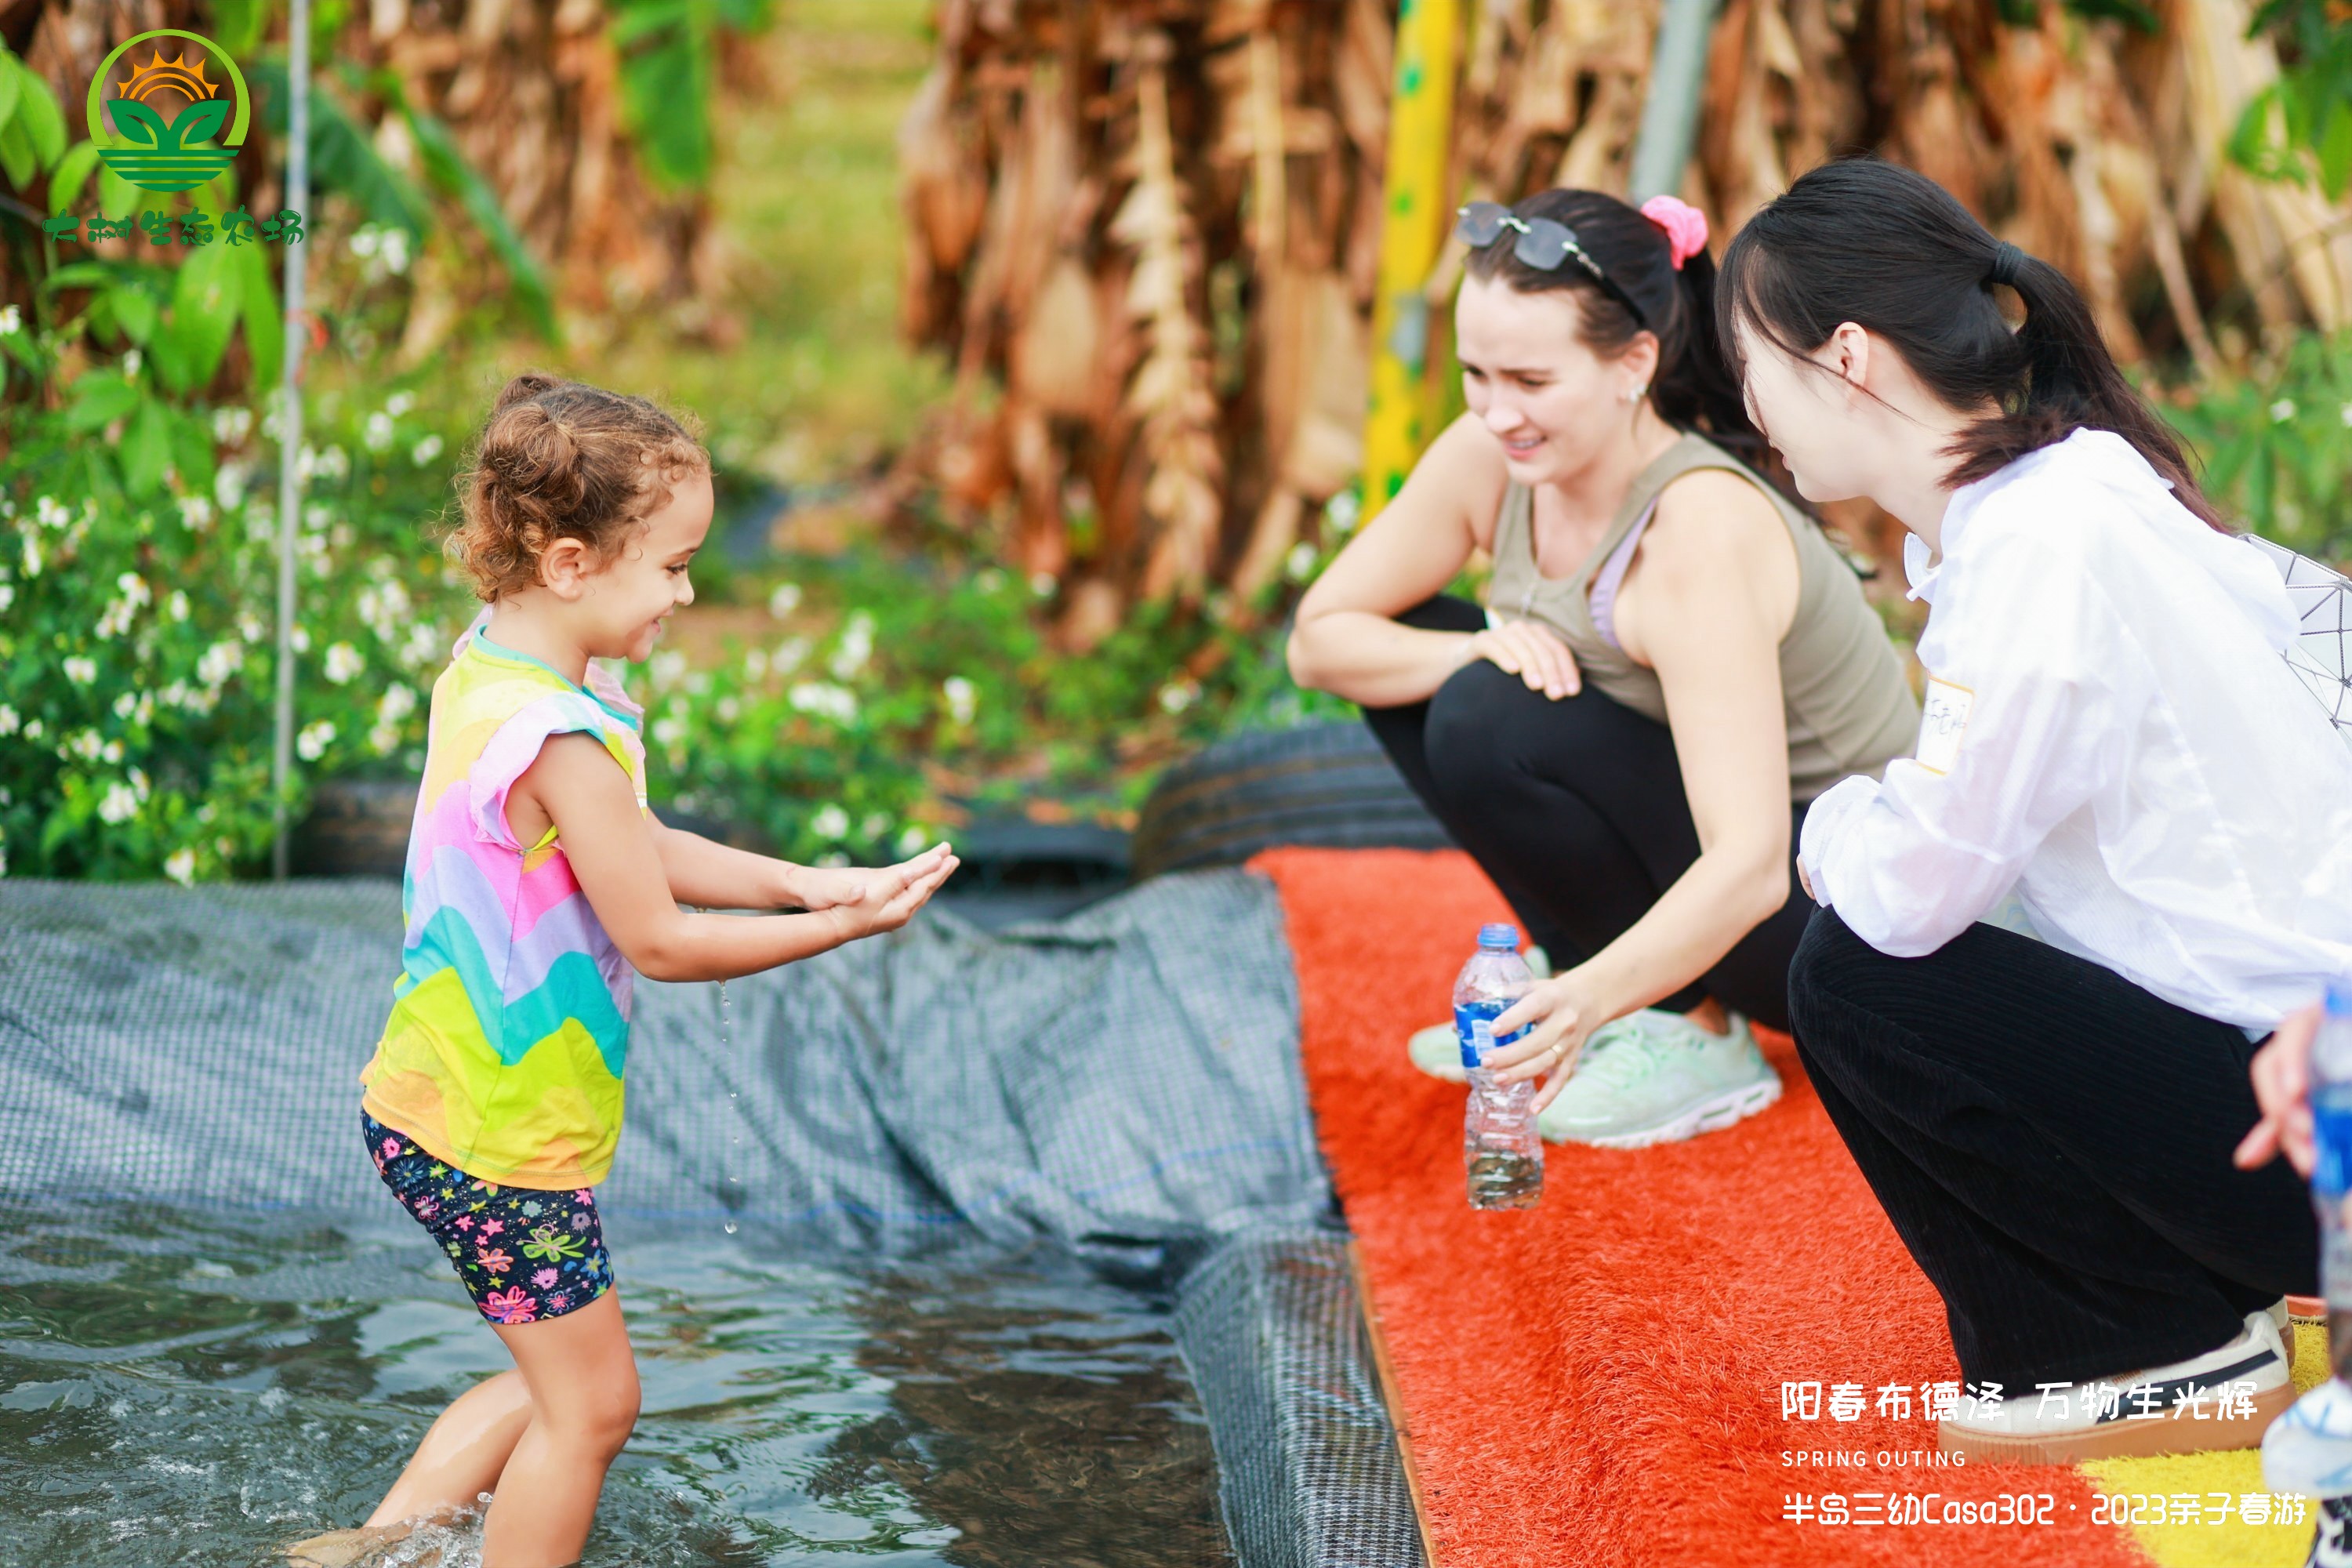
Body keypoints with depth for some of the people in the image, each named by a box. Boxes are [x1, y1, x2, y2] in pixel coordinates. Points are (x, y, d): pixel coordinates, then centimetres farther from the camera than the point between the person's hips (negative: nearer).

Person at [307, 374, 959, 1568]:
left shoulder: (490, 666, 4)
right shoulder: (560, 739, -27)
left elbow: (639, 850, 11)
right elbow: (659, 941, -19)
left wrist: (802, 880, 1)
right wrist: (842, 928, -10)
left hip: (438, 1104, 9)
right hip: (502, 1135, -9)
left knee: (558, 1380, 23)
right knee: (591, 1400, 7)